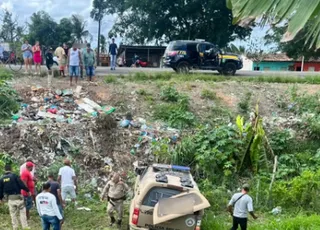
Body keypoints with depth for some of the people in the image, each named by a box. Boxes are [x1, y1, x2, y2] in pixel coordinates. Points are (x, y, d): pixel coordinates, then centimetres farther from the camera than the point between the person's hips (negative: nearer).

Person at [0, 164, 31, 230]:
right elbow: (22, 185, -11)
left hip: (10, 198, 4)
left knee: (13, 213, 14)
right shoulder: (14, 176, -9)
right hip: (17, 197, -3)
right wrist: (28, 191, 2)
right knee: (22, 212, 6)